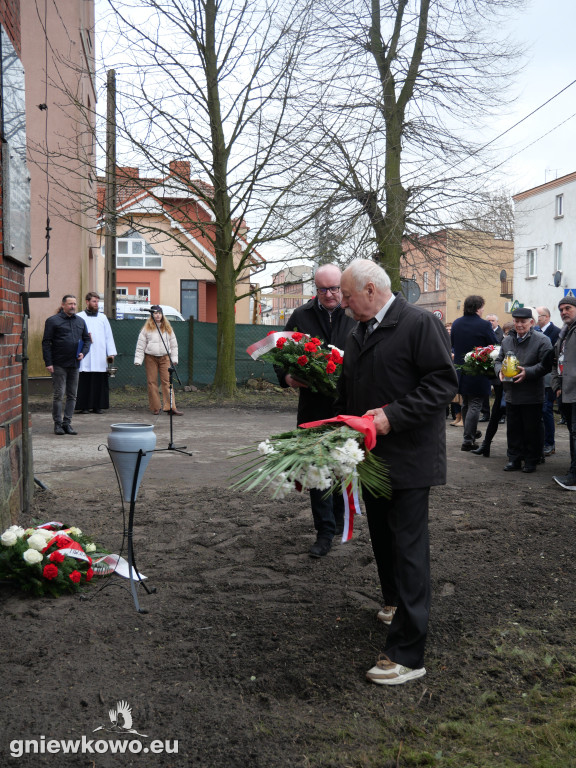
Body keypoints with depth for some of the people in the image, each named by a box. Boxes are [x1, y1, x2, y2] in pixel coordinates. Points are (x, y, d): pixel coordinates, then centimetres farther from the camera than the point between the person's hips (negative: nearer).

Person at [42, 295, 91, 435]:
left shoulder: (80, 321, 14)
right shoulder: (53, 321, -2)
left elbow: (87, 339, 21)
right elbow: (46, 343, -4)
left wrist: (83, 352, 1)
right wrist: (48, 363, -11)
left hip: (74, 365, 5)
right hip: (59, 365, -5)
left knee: (72, 395, 7)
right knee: (59, 394, -3)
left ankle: (67, 423, 15)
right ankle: (58, 424, 6)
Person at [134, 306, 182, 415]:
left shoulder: (167, 328, 11)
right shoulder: (146, 328, 5)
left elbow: (173, 344, 15)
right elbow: (140, 345, 4)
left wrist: (174, 358, 9)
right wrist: (138, 359, -2)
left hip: (165, 358, 1)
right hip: (150, 358, -1)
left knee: (167, 382, -7)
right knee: (152, 382, 1)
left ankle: (170, 407, -10)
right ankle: (155, 408, 8)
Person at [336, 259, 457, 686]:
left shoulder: (420, 324, -12)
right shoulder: (359, 335, 13)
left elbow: (444, 382, -18)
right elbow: (347, 394, 21)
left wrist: (394, 415, -24)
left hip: (408, 458, -8)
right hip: (371, 456, 8)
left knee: (408, 548, -7)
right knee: (383, 537, 21)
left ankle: (407, 654, -4)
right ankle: (395, 602, 44)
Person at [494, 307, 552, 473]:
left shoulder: (542, 340, -5)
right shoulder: (507, 340, 11)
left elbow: (546, 364, -12)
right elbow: (498, 360, 17)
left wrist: (527, 372, -23)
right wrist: (500, 371, -5)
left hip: (532, 396, -5)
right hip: (511, 394, 5)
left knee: (532, 430, 3)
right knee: (513, 429, 11)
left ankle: (531, 460, 15)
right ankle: (514, 459, 21)